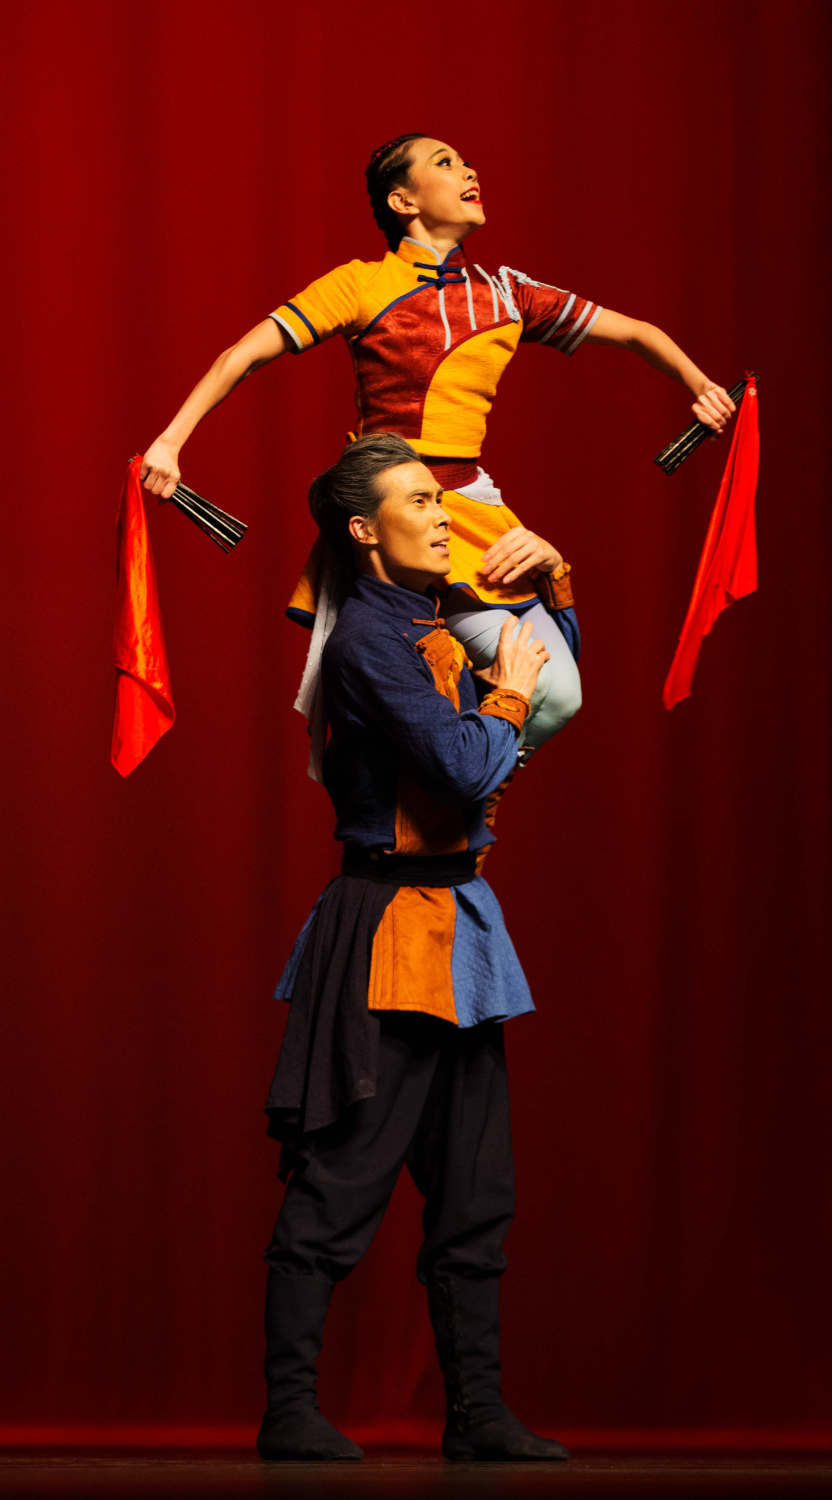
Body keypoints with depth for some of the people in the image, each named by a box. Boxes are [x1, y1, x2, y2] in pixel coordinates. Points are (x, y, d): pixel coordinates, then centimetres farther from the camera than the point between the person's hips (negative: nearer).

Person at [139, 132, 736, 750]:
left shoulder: (504, 294, 14)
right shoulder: (362, 285, 2)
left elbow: (634, 332, 19)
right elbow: (245, 353, -2)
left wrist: (700, 384, 3)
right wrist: (170, 440, -13)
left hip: (470, 513, 4)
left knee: (556, 692, -14)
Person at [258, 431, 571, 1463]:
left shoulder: (435, 627, 15)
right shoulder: (370, 634, -12)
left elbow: (554, 673, 33)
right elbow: (465, 770, -20)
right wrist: (504, 697, -3)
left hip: (456, 925, 9)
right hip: (391, 924, -9)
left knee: (475, 1185, 8)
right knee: (341, 1181, -7)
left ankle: (476, 1412, 11)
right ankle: (290, 1409, -3)